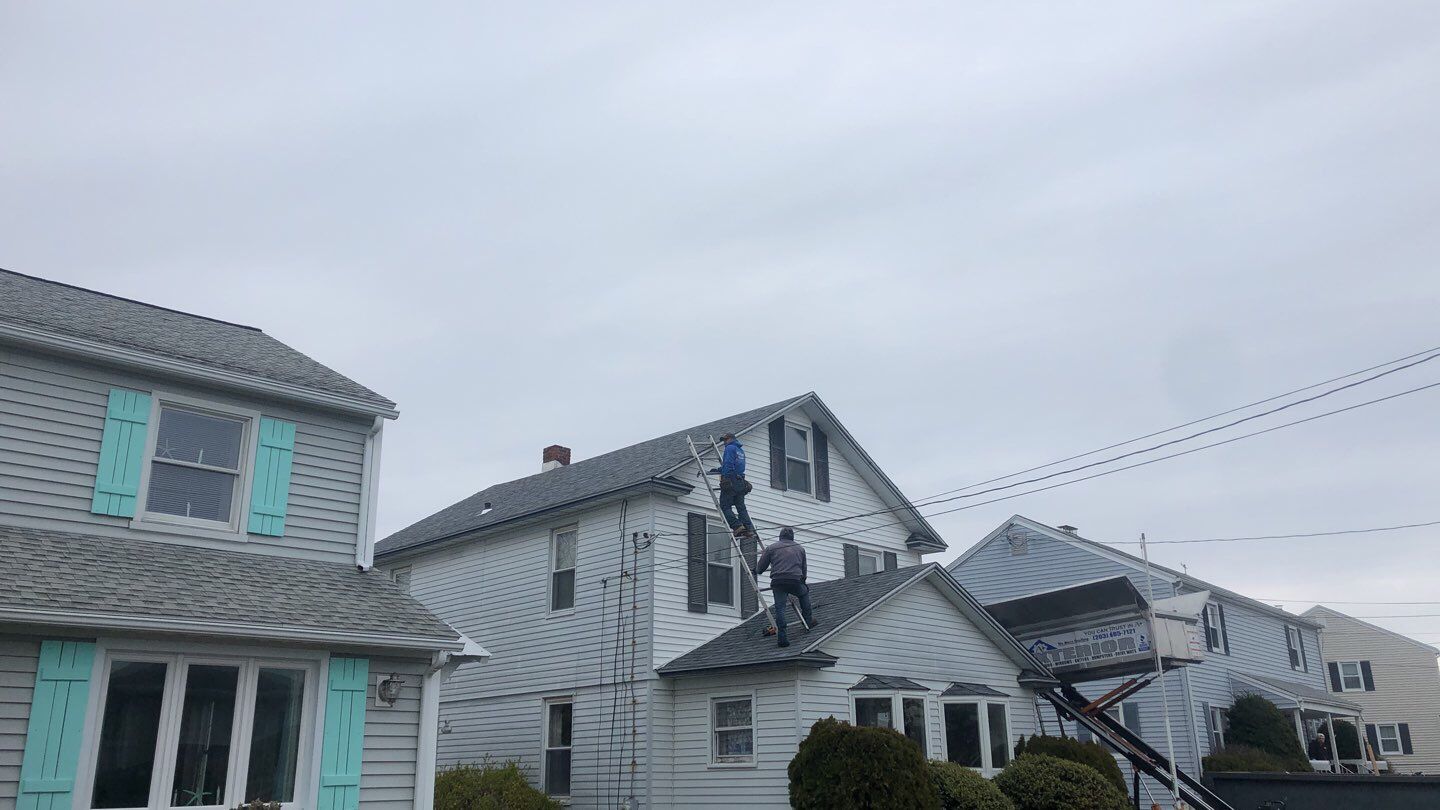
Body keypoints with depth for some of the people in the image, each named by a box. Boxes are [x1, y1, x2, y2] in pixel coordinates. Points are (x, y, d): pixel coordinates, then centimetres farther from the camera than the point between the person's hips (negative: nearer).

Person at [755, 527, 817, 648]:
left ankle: (782, 637, -12)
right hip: (796, 582, 2)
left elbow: (760, 569, 13)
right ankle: (808, 621, 33)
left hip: (778, 583, -2)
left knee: (780, 608, 0)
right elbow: (804, 570, 25)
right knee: (804, 593, 31)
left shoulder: (771, 548, 13)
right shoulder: (800, 548, 22)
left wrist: (756, 571, 36)